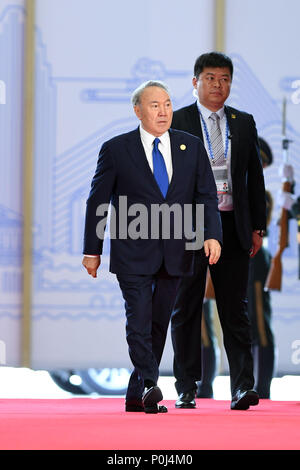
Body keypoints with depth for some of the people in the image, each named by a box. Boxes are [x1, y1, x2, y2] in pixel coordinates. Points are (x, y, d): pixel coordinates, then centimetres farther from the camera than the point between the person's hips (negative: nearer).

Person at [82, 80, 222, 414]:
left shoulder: (192, 147, 8)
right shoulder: (116, 149, 0)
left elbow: (207, 195, 5)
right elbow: (97, 201, 3)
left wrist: (212, 235, -11)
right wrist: (92, 250, 2)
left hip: (175, 253, 3)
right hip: (133, 254, -3)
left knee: (159, 323, 8)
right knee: (139, 320, -15)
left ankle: (135, 396, 17)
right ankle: (149, 387, -24)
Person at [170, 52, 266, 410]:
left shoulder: (244, 123, 11)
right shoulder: (176, 122, 2)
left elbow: (255, 176, 13)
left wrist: (257, 226, 7)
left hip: (233, 227, 2)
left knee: (235, 310, -1)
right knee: (186, 310, 4)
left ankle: (242, 387, -4)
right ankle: (186, 390, 11)